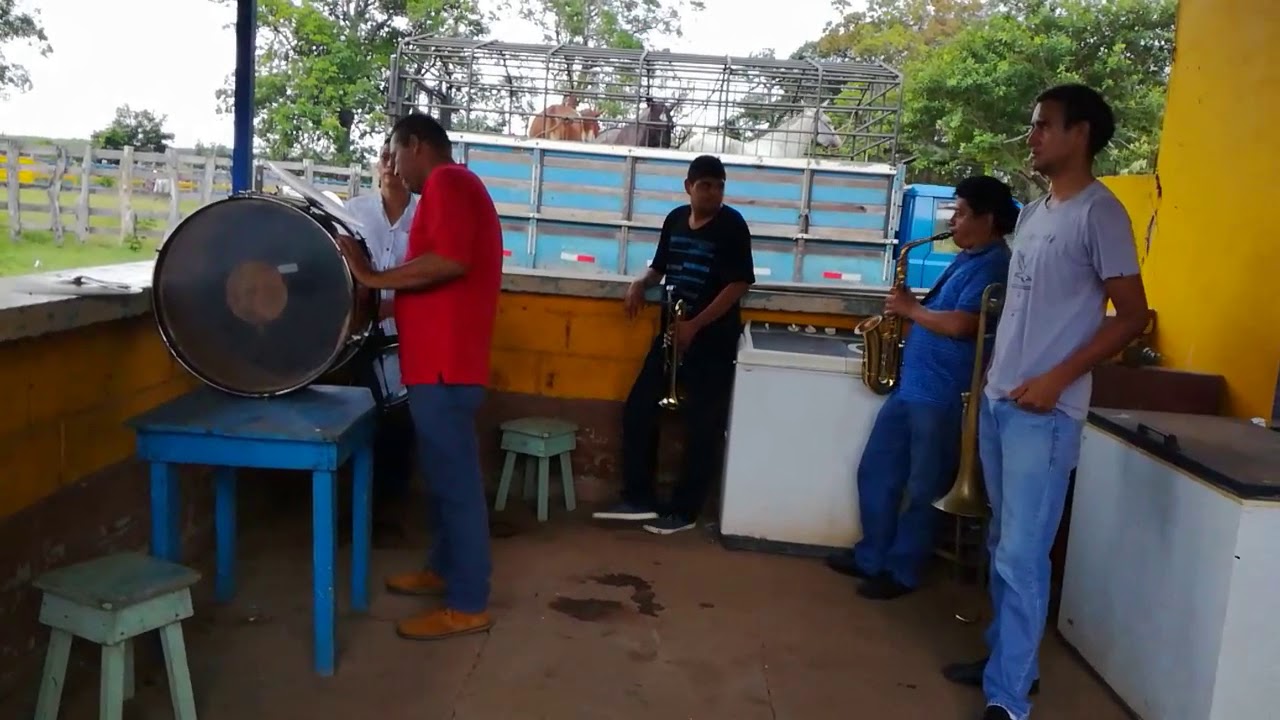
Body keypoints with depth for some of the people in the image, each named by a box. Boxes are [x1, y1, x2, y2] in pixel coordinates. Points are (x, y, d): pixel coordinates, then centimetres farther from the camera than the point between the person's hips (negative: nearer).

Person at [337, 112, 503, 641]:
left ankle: (468, 605, 4)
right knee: (445, 473, 19)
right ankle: (445, 569, 33)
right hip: (442, 357, 11)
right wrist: (387, 284, 17)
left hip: (444, 361, -11)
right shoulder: (456, 186, 21)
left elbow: (450, 260, -26)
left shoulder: (445, 182, -11)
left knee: (455, 478, -4)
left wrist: (373, 277, -20)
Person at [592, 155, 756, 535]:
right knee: (638, 409, 4)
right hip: (672, 331, 6)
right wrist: (641, 284, -2)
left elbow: (739, 284, -14)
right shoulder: (675, 220, 8)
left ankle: (685, 511, 13)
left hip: (713, 338, -6)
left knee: (702, 426, 1)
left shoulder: (732, 225, -9)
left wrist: (695, 325, -18)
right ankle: (639, 499, 15)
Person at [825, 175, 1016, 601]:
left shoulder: (994, 266, -15)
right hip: (909, 384, 10)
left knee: (924, 491, 4)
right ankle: (870, 557, 27)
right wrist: (904, 312, 4)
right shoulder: (966, 260, 17)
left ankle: (902, 572, 17)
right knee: (875, 472, 15)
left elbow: (960, 325, -26)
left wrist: (911, 309, -12)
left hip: (943, 396, -10)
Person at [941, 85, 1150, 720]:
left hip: (1043, 412, -8)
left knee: (1022, 556, -6)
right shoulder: (1033, 213, 15)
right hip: (998, 401, 8)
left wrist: (1057, 379, -19)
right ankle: (1005, 659, 28)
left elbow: (1133, 315, -12)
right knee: (1003, 544, 15)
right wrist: (994, 381, 15)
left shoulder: (1098, 212, -10)